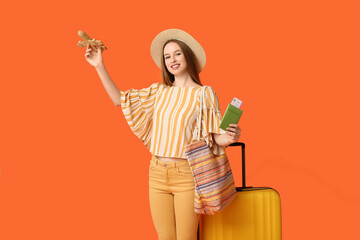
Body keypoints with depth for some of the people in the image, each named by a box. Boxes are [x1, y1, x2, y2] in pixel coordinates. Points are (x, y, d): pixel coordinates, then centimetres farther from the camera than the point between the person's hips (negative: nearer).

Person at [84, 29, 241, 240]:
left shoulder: (203, 93, -3)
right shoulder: (159, 92, 10)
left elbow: (212, 136, -1)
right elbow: (120, 100, 13)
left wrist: (228, 138, -24)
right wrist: (100, 67, 9)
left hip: (187, 175, -4)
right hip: (157, 175, 4)